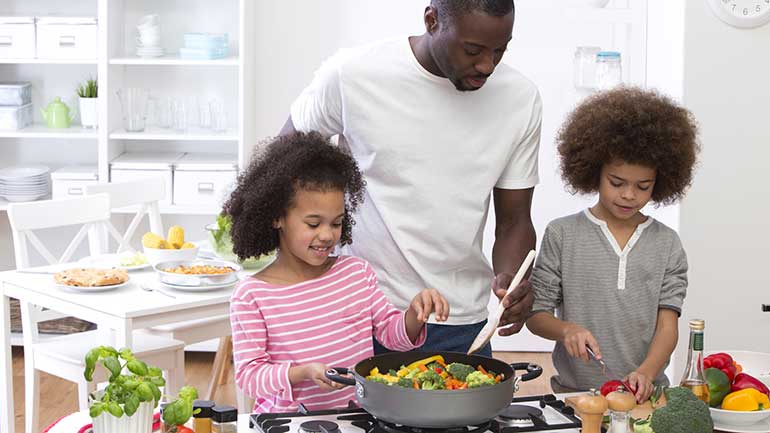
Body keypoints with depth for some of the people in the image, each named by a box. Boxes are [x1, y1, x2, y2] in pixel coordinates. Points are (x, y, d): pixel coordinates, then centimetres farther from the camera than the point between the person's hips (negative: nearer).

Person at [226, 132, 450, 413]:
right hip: (289, 421, -2)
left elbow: (392, 334, 14)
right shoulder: (251, 295, -6)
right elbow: (248, 374, -5)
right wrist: (304, 372, -21)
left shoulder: (357, 272, 7)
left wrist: (415, 312, -7)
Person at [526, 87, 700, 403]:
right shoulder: (562, 235, 5)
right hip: (574, 393, -1)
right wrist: (567, 330, -15)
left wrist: (646, 372, -15)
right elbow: (536, 314, 6)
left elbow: (667, 323, 2)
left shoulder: (667, 245, 9)